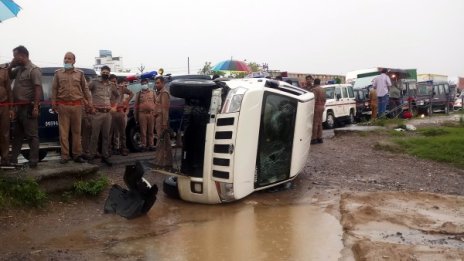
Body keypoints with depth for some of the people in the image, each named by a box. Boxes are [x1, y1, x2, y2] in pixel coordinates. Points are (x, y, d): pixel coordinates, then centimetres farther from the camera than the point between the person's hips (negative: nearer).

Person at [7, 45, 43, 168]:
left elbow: (38, 89, -18)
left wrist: (36, 107, -25)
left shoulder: (34, 70, -11)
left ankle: (33, 161, -2)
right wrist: (10, 67, 8)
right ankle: (13, 159, 24)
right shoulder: (19, 69, 14)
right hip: (19, 107, 9)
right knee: (17, 134, 15)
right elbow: (9, 76, 29)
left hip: (28, 108, -9)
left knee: (32, 135, -5)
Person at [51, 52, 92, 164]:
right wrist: (53, 103, 1)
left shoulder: (80, 73, 10)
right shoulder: (58, 73, 9)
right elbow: (54, 89, 7)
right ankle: (65, 155, 3)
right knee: (63, 131, -1)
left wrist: (89, 102, 6)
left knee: (76, 131, 5)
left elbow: (85, 89, 11)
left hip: (77, 105, 1)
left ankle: (77, 155, 11)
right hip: (63, 105, 0)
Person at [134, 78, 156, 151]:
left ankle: (151, 145, 10)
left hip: (151, 114, 1)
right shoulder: (139, 93, 11)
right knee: (143, 131, -1)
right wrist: (136, 116, 4)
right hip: (142, 114, -1)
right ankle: (143, 145, 4)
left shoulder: (152, 92, 13)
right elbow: (136, 105, 8)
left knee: (151, 131, 5)